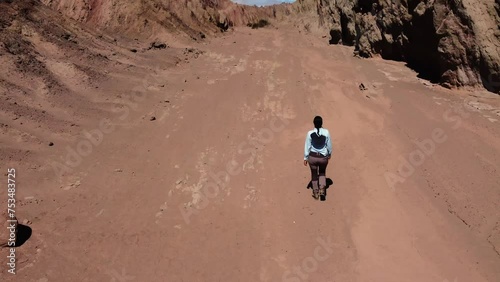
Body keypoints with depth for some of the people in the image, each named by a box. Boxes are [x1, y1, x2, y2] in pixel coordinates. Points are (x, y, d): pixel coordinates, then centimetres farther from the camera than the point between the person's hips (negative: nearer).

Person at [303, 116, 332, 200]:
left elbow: (307, 146, -7)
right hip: (323, 157, 1)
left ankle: (316, 193, 31)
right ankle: (322, 189, 11)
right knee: (322, 172, 28)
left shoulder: (310, 133, -14)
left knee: (314, 174, 20)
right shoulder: (326, 132, -12)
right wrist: (329, 154, 16)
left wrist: (305, 158, 3)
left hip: (313, 157, -1)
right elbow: (329, 145, -2)